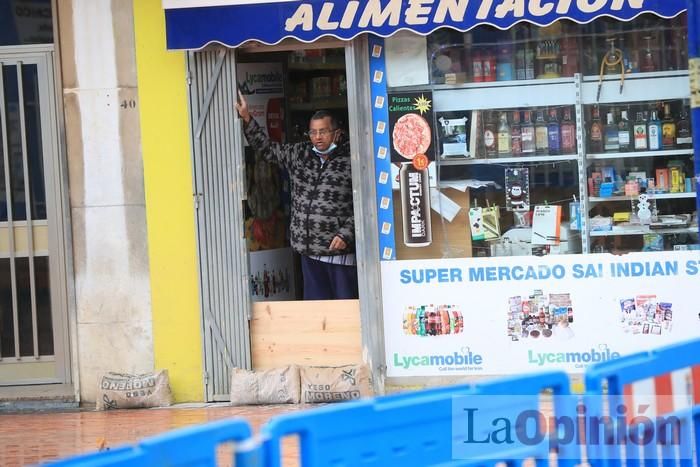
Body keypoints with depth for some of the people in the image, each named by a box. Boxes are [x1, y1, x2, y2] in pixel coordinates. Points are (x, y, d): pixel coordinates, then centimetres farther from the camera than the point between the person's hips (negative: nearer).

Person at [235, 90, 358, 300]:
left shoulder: (351, 162, -8)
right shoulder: (299, 155, 10)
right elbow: (266, 147, 19)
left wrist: (346, 234, -17)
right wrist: (246, 118, 12)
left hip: (340, 251, -5)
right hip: (309, 251, 5)